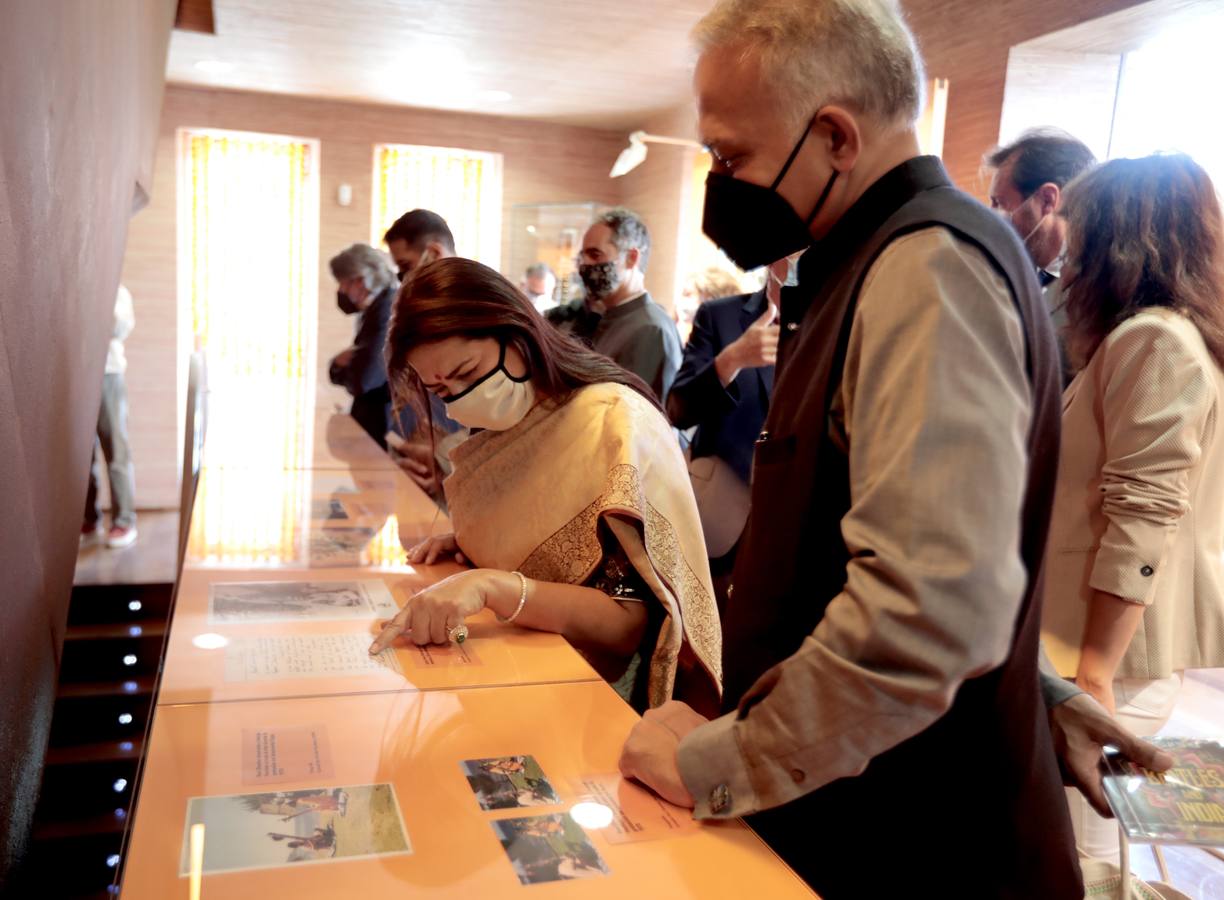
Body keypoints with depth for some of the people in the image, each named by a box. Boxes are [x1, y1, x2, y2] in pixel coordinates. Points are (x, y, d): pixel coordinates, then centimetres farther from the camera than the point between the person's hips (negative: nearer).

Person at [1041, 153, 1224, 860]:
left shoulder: (1152, 338, -15)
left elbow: (1140, 520, -22)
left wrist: (1095, 670, -22)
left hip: (1113, 645, -10)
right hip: (1134, 637, 10)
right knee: (1090, 844, 18)